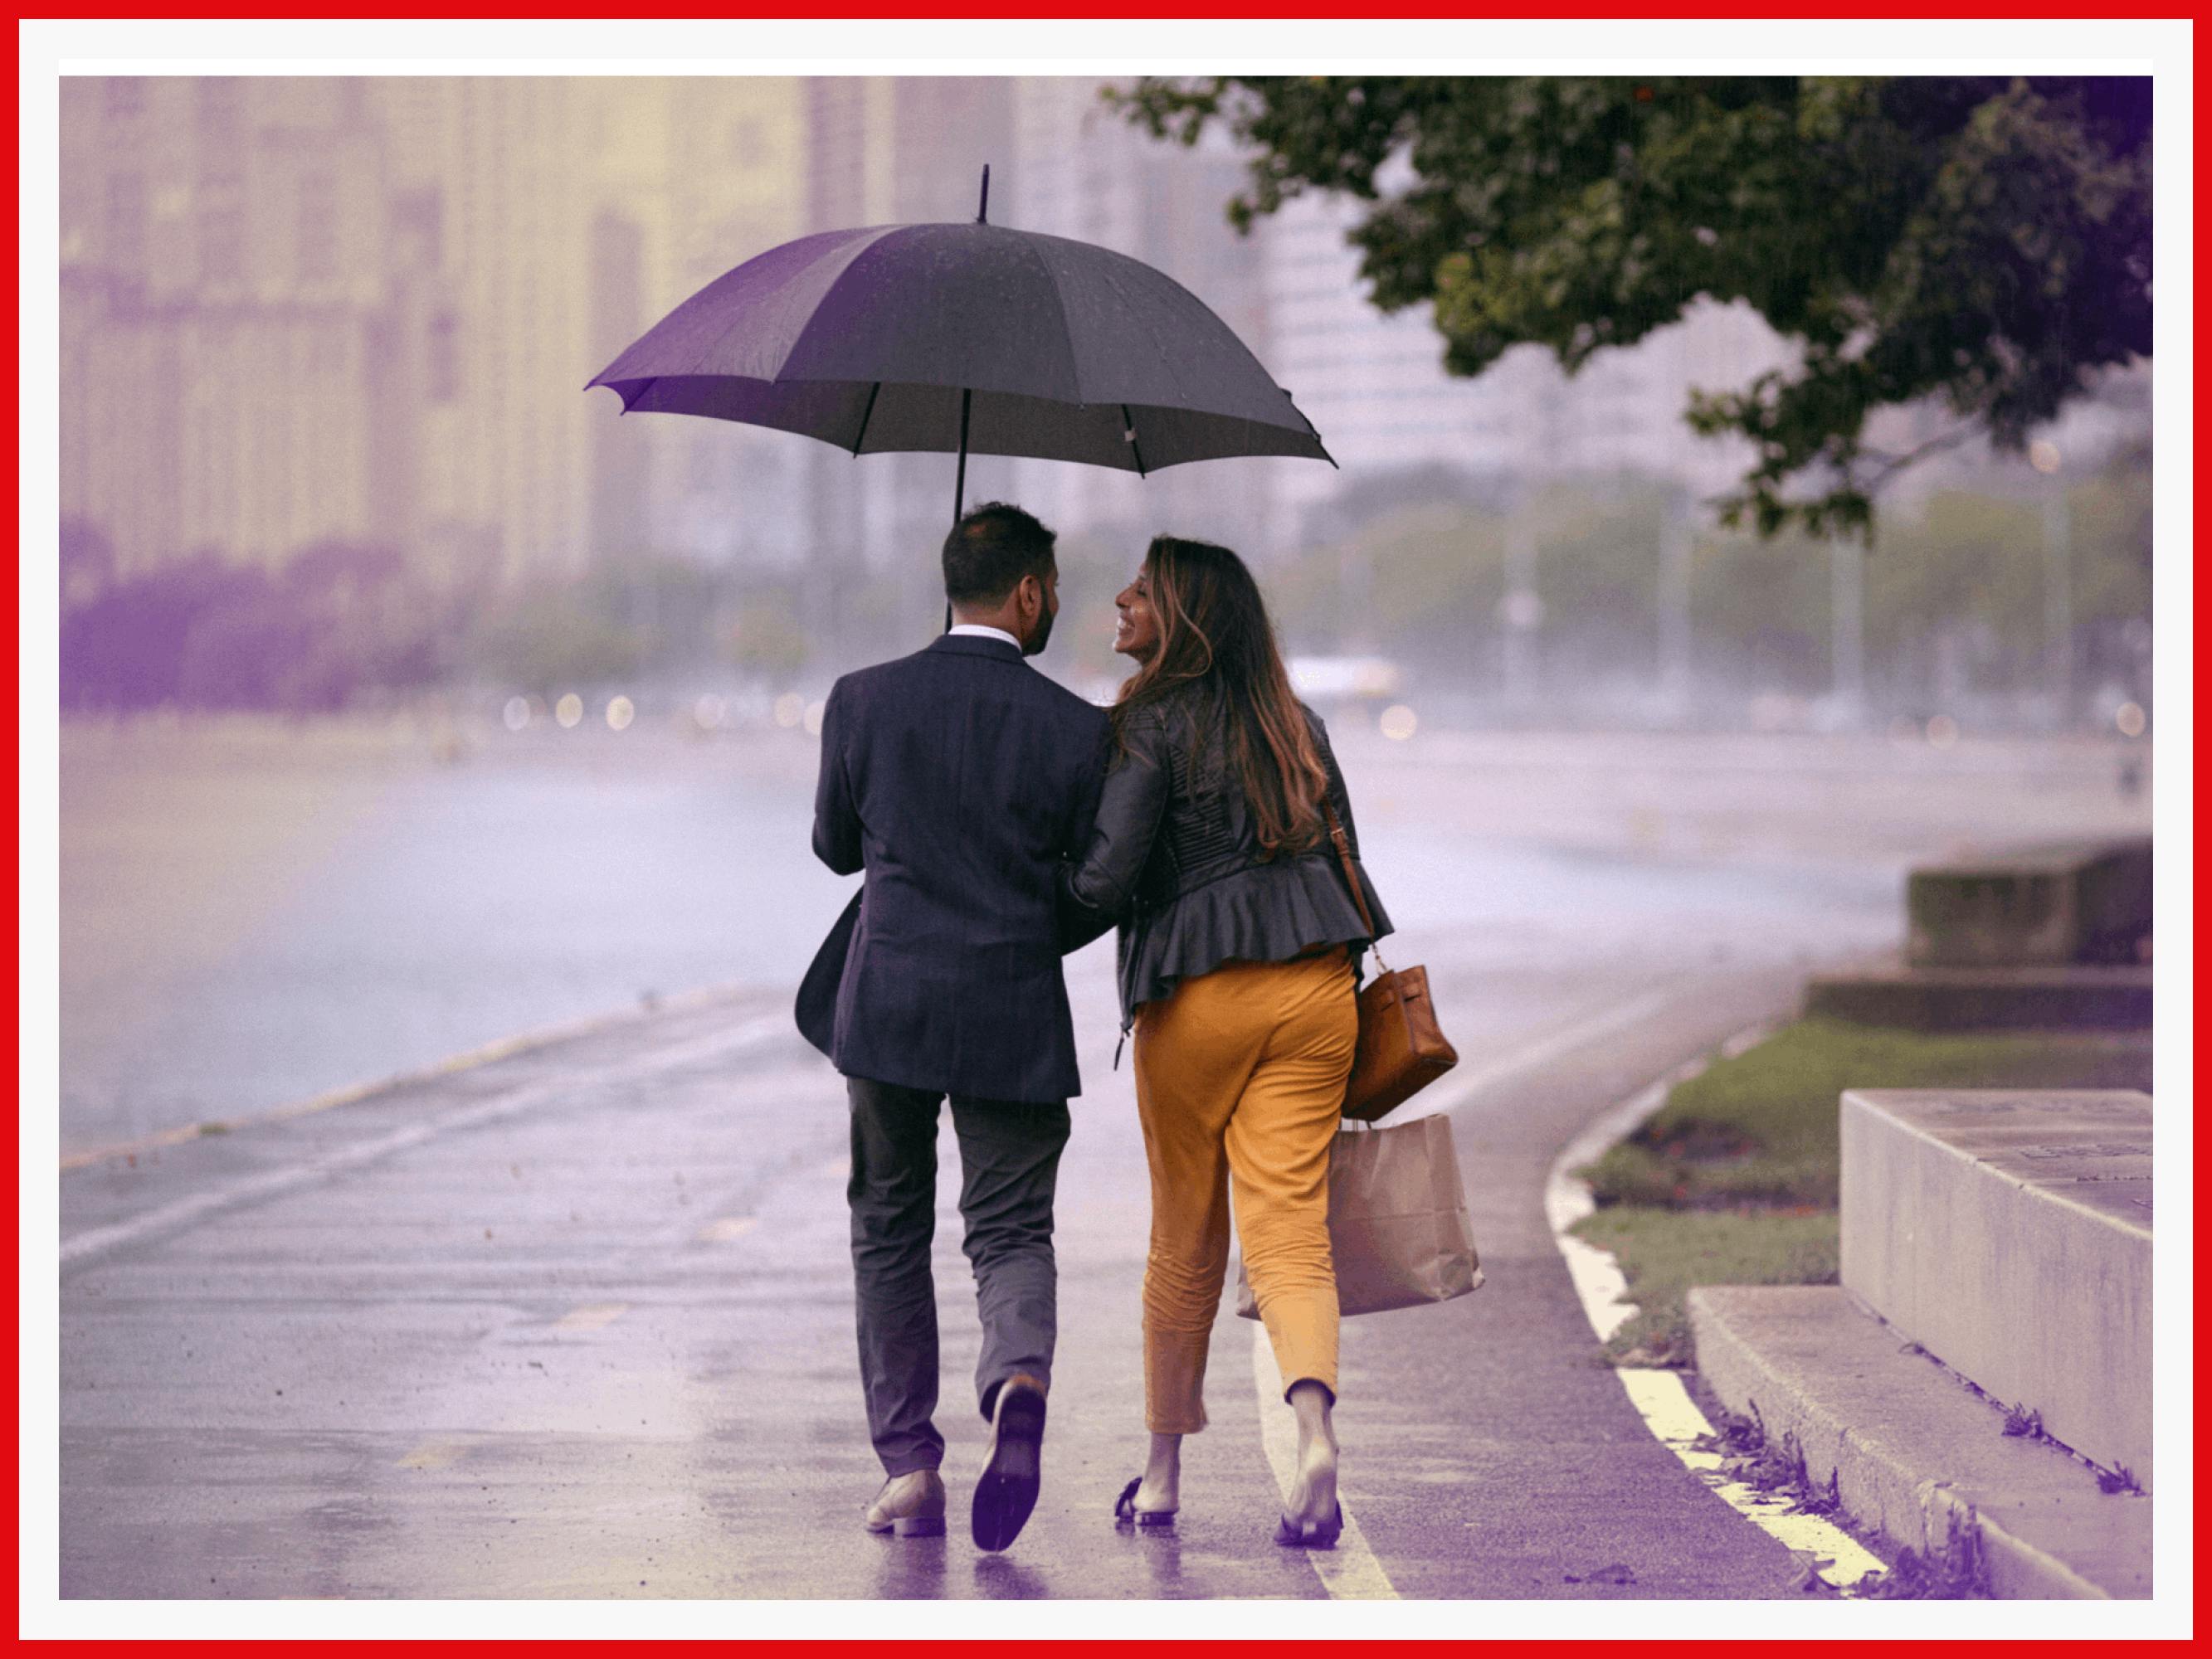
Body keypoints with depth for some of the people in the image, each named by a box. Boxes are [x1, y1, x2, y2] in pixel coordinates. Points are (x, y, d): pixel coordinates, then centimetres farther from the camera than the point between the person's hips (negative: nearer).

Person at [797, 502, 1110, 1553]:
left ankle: (907, 1467, 12)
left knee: (889, 1231, 14)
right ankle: (1019, 1382, -24)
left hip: (886, 1004, 1)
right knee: (1012, 1232, 6)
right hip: (1014, 1020, -1)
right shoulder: (1075, 728, -6)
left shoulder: (863, 702, -2)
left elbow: (836, 847, 10)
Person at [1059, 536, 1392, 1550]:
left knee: (1184, 1241, 11)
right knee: (1290, 1228, -2)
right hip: (1317, 987, 4)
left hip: (1199, 998, -4)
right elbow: (1340, 856, 16)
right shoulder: (1297, 724, 13)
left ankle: (1163, 1474, 23)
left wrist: (1054, 879, 8)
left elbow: (1106, 878, -14)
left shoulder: (1154, 724, -7)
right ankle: (1315, 1427, -29)